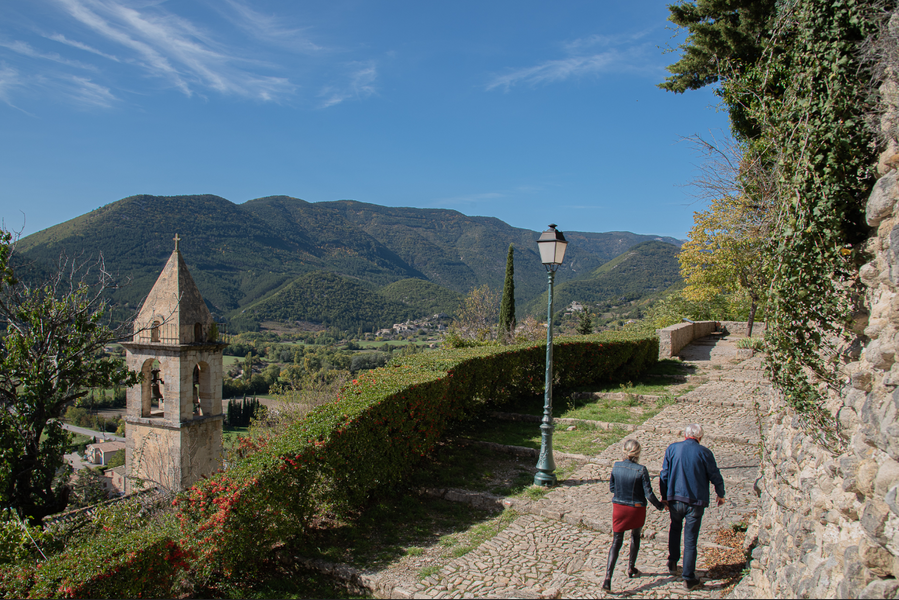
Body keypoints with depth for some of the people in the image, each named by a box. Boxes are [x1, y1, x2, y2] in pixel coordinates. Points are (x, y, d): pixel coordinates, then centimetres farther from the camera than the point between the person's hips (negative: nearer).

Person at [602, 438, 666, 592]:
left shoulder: (616, 466, -8)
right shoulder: (641, 470, -19)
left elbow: (611, 488, 3)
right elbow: (648, 493, -15)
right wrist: (659, 505, 3)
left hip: (619, 507, 2)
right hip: (636, 509, -2)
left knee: (616, 542, 6)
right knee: (635, 536, 26)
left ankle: (608, 576, -8)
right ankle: (631, 569, 39)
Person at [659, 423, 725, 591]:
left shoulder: (672, 449, -2)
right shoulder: (704, 452, -7)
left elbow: (664, 475, 2)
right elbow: (715, 476, 1)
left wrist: (664, 496, 12)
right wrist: (721, 495, 19)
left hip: (675, 499, 2)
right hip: (696, 501, -2)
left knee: (675, 527, 28)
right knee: (690, 539, 4)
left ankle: (672, 562, 29)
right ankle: (689, 578, 10)